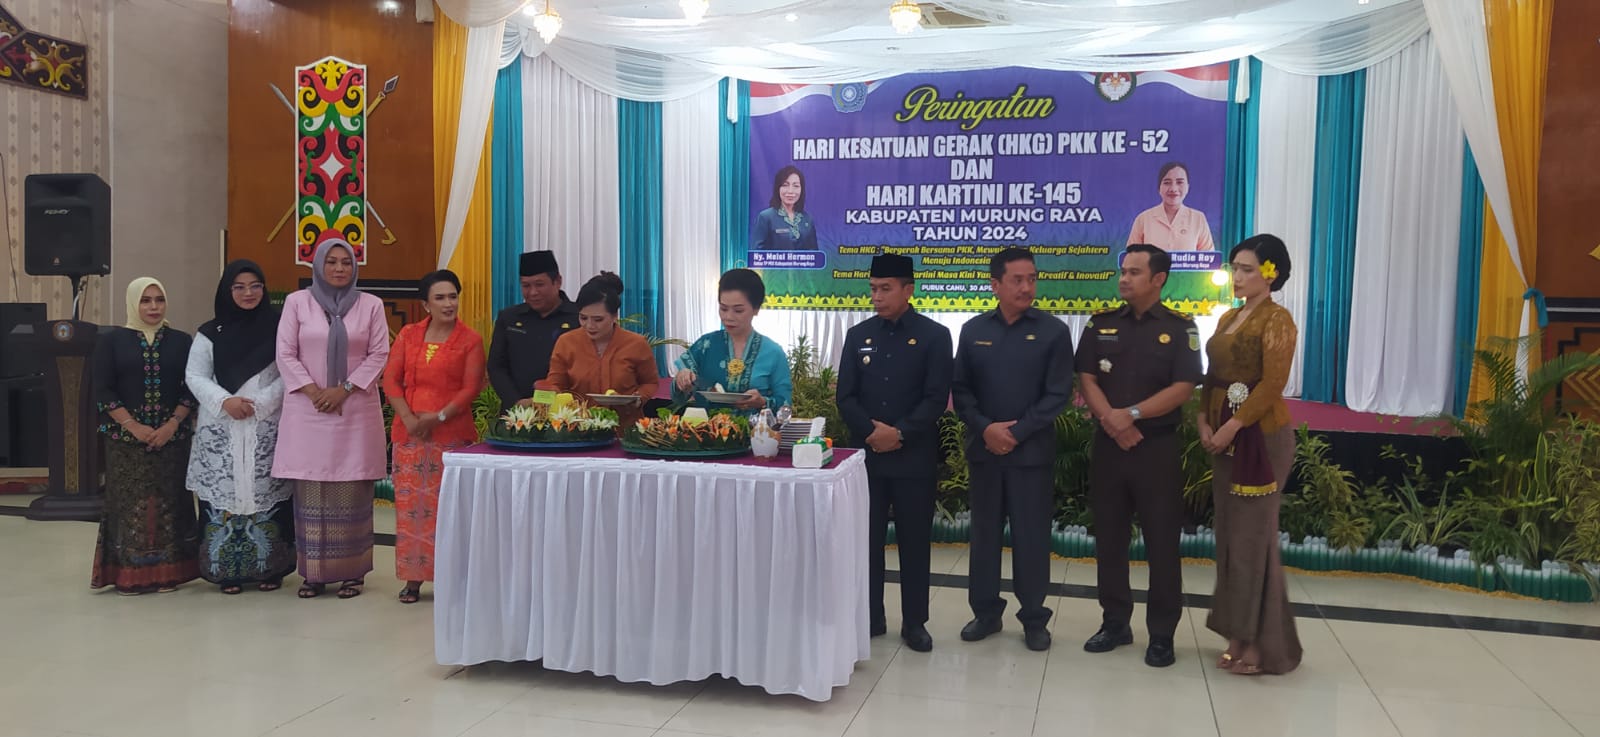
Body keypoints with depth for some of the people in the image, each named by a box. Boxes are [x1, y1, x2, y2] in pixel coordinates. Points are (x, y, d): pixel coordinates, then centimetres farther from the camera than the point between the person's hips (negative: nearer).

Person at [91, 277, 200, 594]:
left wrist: (172, 424, -10)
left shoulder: (181, 341, 7)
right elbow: (103, 391, -2)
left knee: (169, 503, 2)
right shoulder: (112, 340, 4)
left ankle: (167, 572, 8)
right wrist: (133, 426, -13)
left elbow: (192, 388, 3)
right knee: (129, 503, 0)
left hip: (172, 436, 1)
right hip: (125, 439, -1)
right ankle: (129, 574, 5)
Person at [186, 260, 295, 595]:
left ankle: (269, 567, 9)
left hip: (267, 428, -1)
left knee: (266, 497, 0)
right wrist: (224, 401, -11)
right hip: (221, 429, 1)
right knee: (223, 496, -1)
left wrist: (258, 403, -11)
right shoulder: (210, 332, 6)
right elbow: (195, 376, 5)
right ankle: (227, 570, 7)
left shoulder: (278, 327, 3)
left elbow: (288, 375, 0)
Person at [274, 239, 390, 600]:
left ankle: (352, 571, 5)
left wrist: (344, 389, -9)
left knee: (351, 494, 0)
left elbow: (378, 354, 1)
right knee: (310, 494, 1)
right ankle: (313, 571, 7)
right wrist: (313, 392, -9)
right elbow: (285, 354, 2)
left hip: (356, 411, 0)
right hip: (308, 411, 0)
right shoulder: (297, 301, 5)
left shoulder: (370, 304, 6)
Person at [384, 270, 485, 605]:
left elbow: (471, 388, -5)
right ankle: (413, 576, 13)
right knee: (410, 503, 4)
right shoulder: (408, 335, 10)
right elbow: (391, 380, 5)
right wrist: (409, 418, -9)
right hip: (409, 432, 3)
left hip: (453, 433, -3)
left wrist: (438, 417, -15)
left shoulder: (470, 340, 1)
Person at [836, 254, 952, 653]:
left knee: (914, 542, 5)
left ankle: (914, 622, 16)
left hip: (915, 458, -3)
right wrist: (870, 431, -12)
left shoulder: (934, 335, -1)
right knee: (867, 539, 7)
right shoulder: (858, 335, 8)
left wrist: (900, 433, -17)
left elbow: (937, 398, -8)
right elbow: (845, 396, 4)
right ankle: (870, 617, 19)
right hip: (866, 454, 3)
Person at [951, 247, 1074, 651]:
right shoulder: (973, 330, 5)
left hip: (1032, 451, -2)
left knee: (1031, 536, 4)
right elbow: (960, 390, 5)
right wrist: (985, 428, -11)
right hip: (984, 448, 3)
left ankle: (1034, 618, 17)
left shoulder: (1054, 332, -2)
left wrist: (1016, 433, -12)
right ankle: (985, 611, 22)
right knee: (984, 532, 10)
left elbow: (1058, 394, -6)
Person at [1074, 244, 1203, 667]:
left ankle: (1162, 633, 12)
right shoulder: (1101, 326, 7)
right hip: (1108, 446, 3)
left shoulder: (1179, 329, -2)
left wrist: (1132, 415, -17)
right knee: (1109, 538, 9)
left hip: (1158, 449, -3)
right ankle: (1115, 622, 21)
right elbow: (1086, 380, 1)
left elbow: (1183, 389, -10)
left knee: (1162, 542, 2)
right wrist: (1110, 419, -15)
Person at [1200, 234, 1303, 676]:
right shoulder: (1228, 319, 15)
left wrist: (1233, 426, -19)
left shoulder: (1276, 320, -9)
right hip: (1225, 437, 8)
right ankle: (1240, 634, 19)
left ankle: (1265, 643, 8)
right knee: (1230, 534, 10)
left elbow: (1273, 383, -17)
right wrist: (1205, 421, 0)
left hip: (1261, 436, -8)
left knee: (1254, 535, -3)